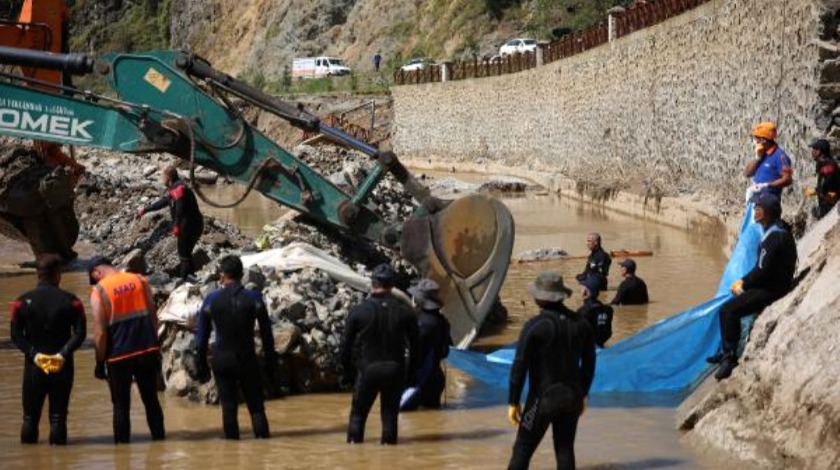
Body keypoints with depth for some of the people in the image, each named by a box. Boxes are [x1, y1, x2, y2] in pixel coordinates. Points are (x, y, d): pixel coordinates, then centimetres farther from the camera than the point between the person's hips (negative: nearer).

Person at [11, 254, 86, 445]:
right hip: (63, 368, 0)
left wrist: (33, 354, -11)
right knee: (58, 417, 5)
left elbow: (16, 335, -8)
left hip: (34, 367, 0)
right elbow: (80, 333, -11)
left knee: (30, 417, 9)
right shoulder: (71, 301, -2)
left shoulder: (22, 301, -1)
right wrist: (64, 354, -15)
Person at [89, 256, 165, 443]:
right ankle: (159, 439, 18)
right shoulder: (140, 280, 5)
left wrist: (100, 362, -1)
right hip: (147, 351, 4)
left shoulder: (99, 291, -7)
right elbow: (153, 316, 7)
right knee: (151, 400, 14)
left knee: (121, 405, 6)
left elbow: (100, 332, -10)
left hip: (119, 356, -4)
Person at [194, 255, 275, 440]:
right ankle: (263, 438, -6)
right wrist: (270, 360, 7)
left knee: (228, 407, 6)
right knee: (256, 407, 5)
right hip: (247, 360, -1)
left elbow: (202, 336, 3)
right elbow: (267, 333, -1)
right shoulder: (254, 298, -3)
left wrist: (201, 364, 11)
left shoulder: (211, 300, -1)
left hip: (222, 361, 1)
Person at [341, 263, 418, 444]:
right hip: (395, 369, 1)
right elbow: (414, 345, 3)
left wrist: (347, 368, 12)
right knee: (390, 411, 11)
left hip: (367, 369, -1)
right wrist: (410, 372, 12)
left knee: (358, 412, 12)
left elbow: (346, 344, -2)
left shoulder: (359, 311, -6)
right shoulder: (405, 311, -1)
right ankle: (389, 440, 5)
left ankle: (354, 442, 7)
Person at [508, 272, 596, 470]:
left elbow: (520, 366, -14)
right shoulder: (580, 324, 2)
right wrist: (582, 395, 21)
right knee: (565, 450, 11)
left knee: (522, 450, 2)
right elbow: (588, 363, 10)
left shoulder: (534, 326, -14)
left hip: (543, 398, -5)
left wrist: (513, 401, -6)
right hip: (572, 398, 5)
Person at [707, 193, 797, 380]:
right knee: (731, 306, 18)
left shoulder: (774, 236, -21)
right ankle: (726, 353, 24)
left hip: (771, 290, -11)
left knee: (729, 310, -21)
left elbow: (762, 271, -23)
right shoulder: (777, 230, 13)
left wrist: (743, 285, -7)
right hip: (770, 286, 11)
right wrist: (743, 281, 8)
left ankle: (729, 356, -16)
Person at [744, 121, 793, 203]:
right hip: (755, 198, 9)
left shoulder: (779, 156, -14)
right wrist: (757, 157, -3)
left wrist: (766, 185, -25)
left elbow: (787, 179, -20)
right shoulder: (760, 154, 12)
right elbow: (747, 173, 11)